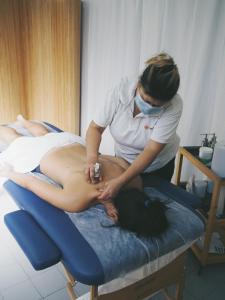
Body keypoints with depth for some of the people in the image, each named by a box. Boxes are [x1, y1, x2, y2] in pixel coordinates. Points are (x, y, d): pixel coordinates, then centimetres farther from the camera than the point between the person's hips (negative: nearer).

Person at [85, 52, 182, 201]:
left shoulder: (173, 106, -31)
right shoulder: (120, 91, -26)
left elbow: (151, 151, -33)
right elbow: (95, 127, -19)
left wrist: (120, 181, -39)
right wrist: (92, 158, -36)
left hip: (157, 167, -1)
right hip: (123, 160, 2)